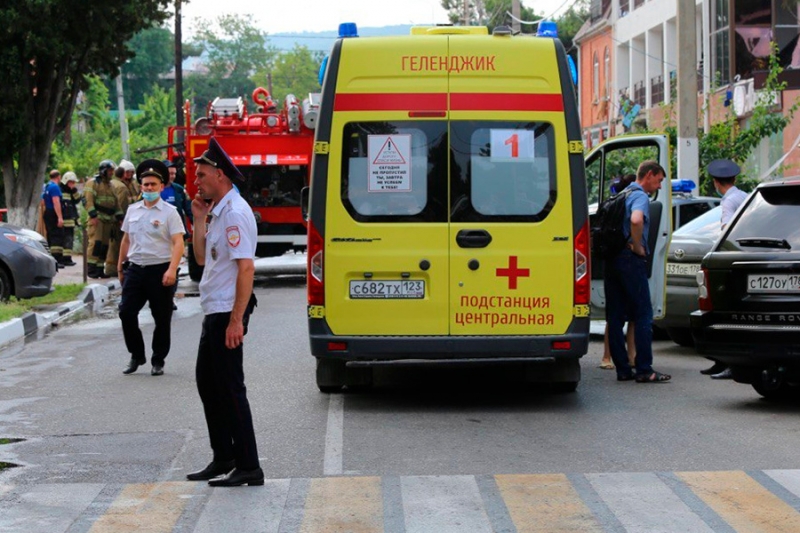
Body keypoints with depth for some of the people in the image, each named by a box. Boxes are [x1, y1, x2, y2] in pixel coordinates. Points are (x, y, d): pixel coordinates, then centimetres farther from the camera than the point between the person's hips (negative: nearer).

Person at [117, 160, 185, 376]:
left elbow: (178, 244, -11)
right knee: (126, 312, -2)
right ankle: (136, 356, 14)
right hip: (135, 269, 4)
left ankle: (158, 361, 16)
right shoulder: (133, 210, 12)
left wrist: (172, 270, -23)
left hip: (159, 271, -4)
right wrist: (120, 267, 20)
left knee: (162, 319, 3)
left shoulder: (169, 212, -4)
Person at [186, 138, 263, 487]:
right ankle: (223, 459, 25)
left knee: (230, 389, -7)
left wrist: (236, 320, -26)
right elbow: (202, 258, 21)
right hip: (214, 313, 11)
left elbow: (246, 267, -23)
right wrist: (199, 220, 10)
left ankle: (248, 468, -3)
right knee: (207, 384, 16)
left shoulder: (235, 213, -17)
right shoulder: (218, 212, 15)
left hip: (227, 314, -11)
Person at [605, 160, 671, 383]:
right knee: (643, 314, -5)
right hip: (630, 260, -9)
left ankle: (622, 369, 10)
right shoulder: (640, 196, -8)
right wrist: (638, 246, -16)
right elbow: (636, 220, -30)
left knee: (615, 316, 7)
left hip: (612, 260, 9)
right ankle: (644, 370, -7)